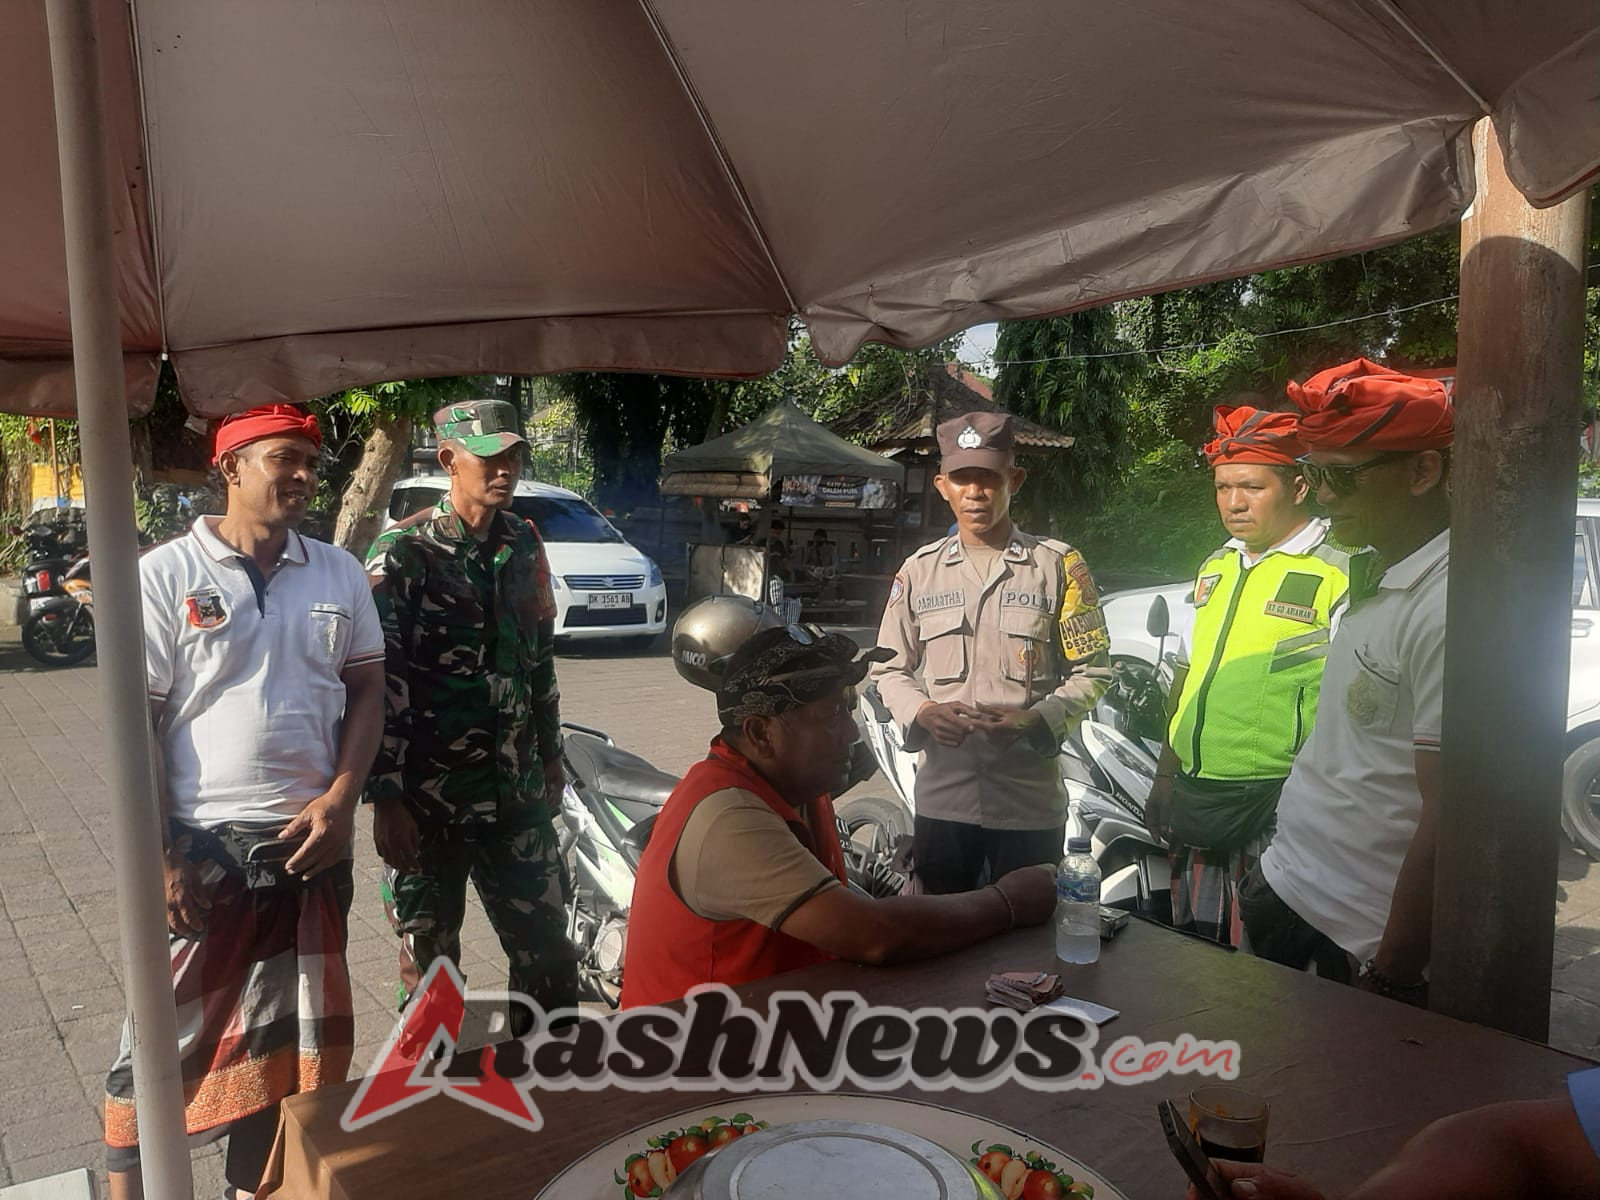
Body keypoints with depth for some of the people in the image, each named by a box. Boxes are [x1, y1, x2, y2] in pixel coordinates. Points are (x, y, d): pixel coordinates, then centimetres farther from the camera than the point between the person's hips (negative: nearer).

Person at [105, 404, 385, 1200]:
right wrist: (159, 858, -13)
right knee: (166, 1039, 8)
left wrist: (340, 798, -5)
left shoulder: (339, 574, 4)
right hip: (202, 848, -3)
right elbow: (133, 723, -8)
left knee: (280, 1042, 15)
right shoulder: (167, 575, -7)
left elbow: (366, 691, 9)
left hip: (310, 845, 4)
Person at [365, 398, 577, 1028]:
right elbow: (377, 682, -13)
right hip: (428, 802, -5)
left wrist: (550, 754, 18)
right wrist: (386, 799, -16)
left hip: (517, 793, 5)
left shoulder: (524, 544, 8)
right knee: (430, 967, 10)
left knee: (549, 954, 10)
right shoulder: (403, 553, -10)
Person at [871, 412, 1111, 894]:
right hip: (942, 798, 2)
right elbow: (890, 669, 11)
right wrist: (922, 711, -10)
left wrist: (1037, 719, -17)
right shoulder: (919, 570, 7)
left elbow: (1091, 670, 1)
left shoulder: (1058, 564, 0)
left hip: (1030, 801, -2)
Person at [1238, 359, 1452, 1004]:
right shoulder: (1374, 581, 7)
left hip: (1359, 945, -9)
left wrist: (1390, 979, -19)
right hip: (1285, 886, 9)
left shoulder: (1448, 609, -23)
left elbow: (1449, 826, -24)